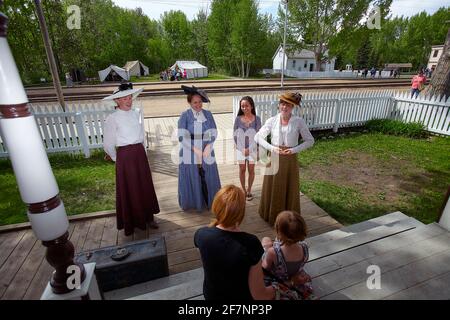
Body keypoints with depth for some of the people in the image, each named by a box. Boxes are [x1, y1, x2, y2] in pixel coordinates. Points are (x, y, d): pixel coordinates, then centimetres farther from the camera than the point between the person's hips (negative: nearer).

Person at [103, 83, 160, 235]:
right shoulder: (112, 119, -10)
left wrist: (140, 151, 14)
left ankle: (148, 217, 32)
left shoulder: (135, 114, 6)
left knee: (145, 186, 14)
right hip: (125, 155, -5)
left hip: (140, 153, 5)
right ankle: (131, 222, 27)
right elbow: (108, 143, -6)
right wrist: (116, 158, 6)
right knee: (128, 189, 7)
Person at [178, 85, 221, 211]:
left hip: (206, 153, 3)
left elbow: (213, 134, 2)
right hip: (190, 154, -2)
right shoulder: (185, 116, -6)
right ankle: (193, 203, 24)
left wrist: (207, 149, -11)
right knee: (191, 179, 5)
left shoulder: (208, 114, 3)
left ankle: (208, 201, 27)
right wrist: (195, 150, -15)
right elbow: (182, 136, -11)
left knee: (207, 178, 9)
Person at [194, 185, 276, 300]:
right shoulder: (250, 243, -33)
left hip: (211, 295, 3)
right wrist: (274, 289, -5)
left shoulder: (201, 234, -23)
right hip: (241, 297, -3)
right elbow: (259, 295, -21)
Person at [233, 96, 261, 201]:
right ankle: (243, 190, 25)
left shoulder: (257, 119, -6)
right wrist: (241, 148, -8)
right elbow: (235, 134, -1)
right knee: (242, 170, 9)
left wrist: (249, 149, -12)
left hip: (252, 148, -1)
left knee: (251, 170, 8)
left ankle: (249, 191, 24)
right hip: (241, 149, 1)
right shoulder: (238, 118, -4)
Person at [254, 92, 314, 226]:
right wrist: (272, 148, -16)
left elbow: (310, 140, -3)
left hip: (290, 160, -1)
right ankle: (271, 216, 32)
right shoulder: (272, 121, -4)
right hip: (274, 159, 1)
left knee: (290, 189, 11)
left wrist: (294, 149, -16)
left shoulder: (299, 122, -7)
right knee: (272, 188, 11)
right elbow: (257, 137, -5)